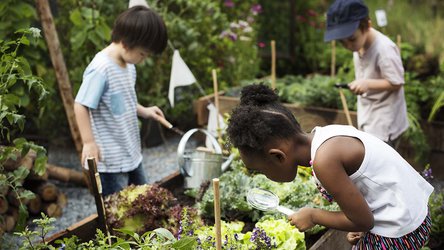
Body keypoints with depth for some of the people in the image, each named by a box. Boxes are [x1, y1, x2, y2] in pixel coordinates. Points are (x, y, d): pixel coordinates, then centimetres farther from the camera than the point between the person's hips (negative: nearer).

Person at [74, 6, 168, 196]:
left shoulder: (128, 65, 6)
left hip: (132, 154, 9)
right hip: (109, 159, -9)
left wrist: (143, 111, 9)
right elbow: (81, 106, -22)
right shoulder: (101, 69, -22)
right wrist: (89, 142, -22)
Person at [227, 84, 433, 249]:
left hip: (397, 232, -8)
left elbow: (363, 221, -19)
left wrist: (313, 215, -7)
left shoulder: (325, 159, -27)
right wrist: (360, 226, 4)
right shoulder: (323, 137, -2)